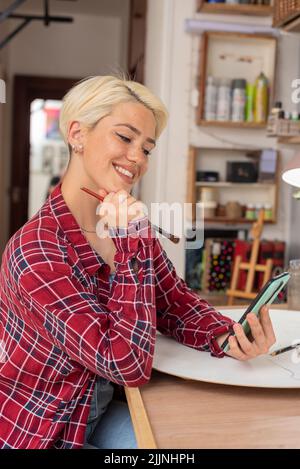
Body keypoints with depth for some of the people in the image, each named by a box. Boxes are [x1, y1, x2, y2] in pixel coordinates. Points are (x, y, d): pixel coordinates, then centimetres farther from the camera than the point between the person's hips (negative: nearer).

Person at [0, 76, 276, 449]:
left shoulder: (128, 223, -5)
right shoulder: (38, 250, -27)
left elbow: (175, 302, -1)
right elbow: (130, 366, -27)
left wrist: (226, 336, -20)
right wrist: (130, 247, -30)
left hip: (99, 412, 6)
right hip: (38, 434, -6)